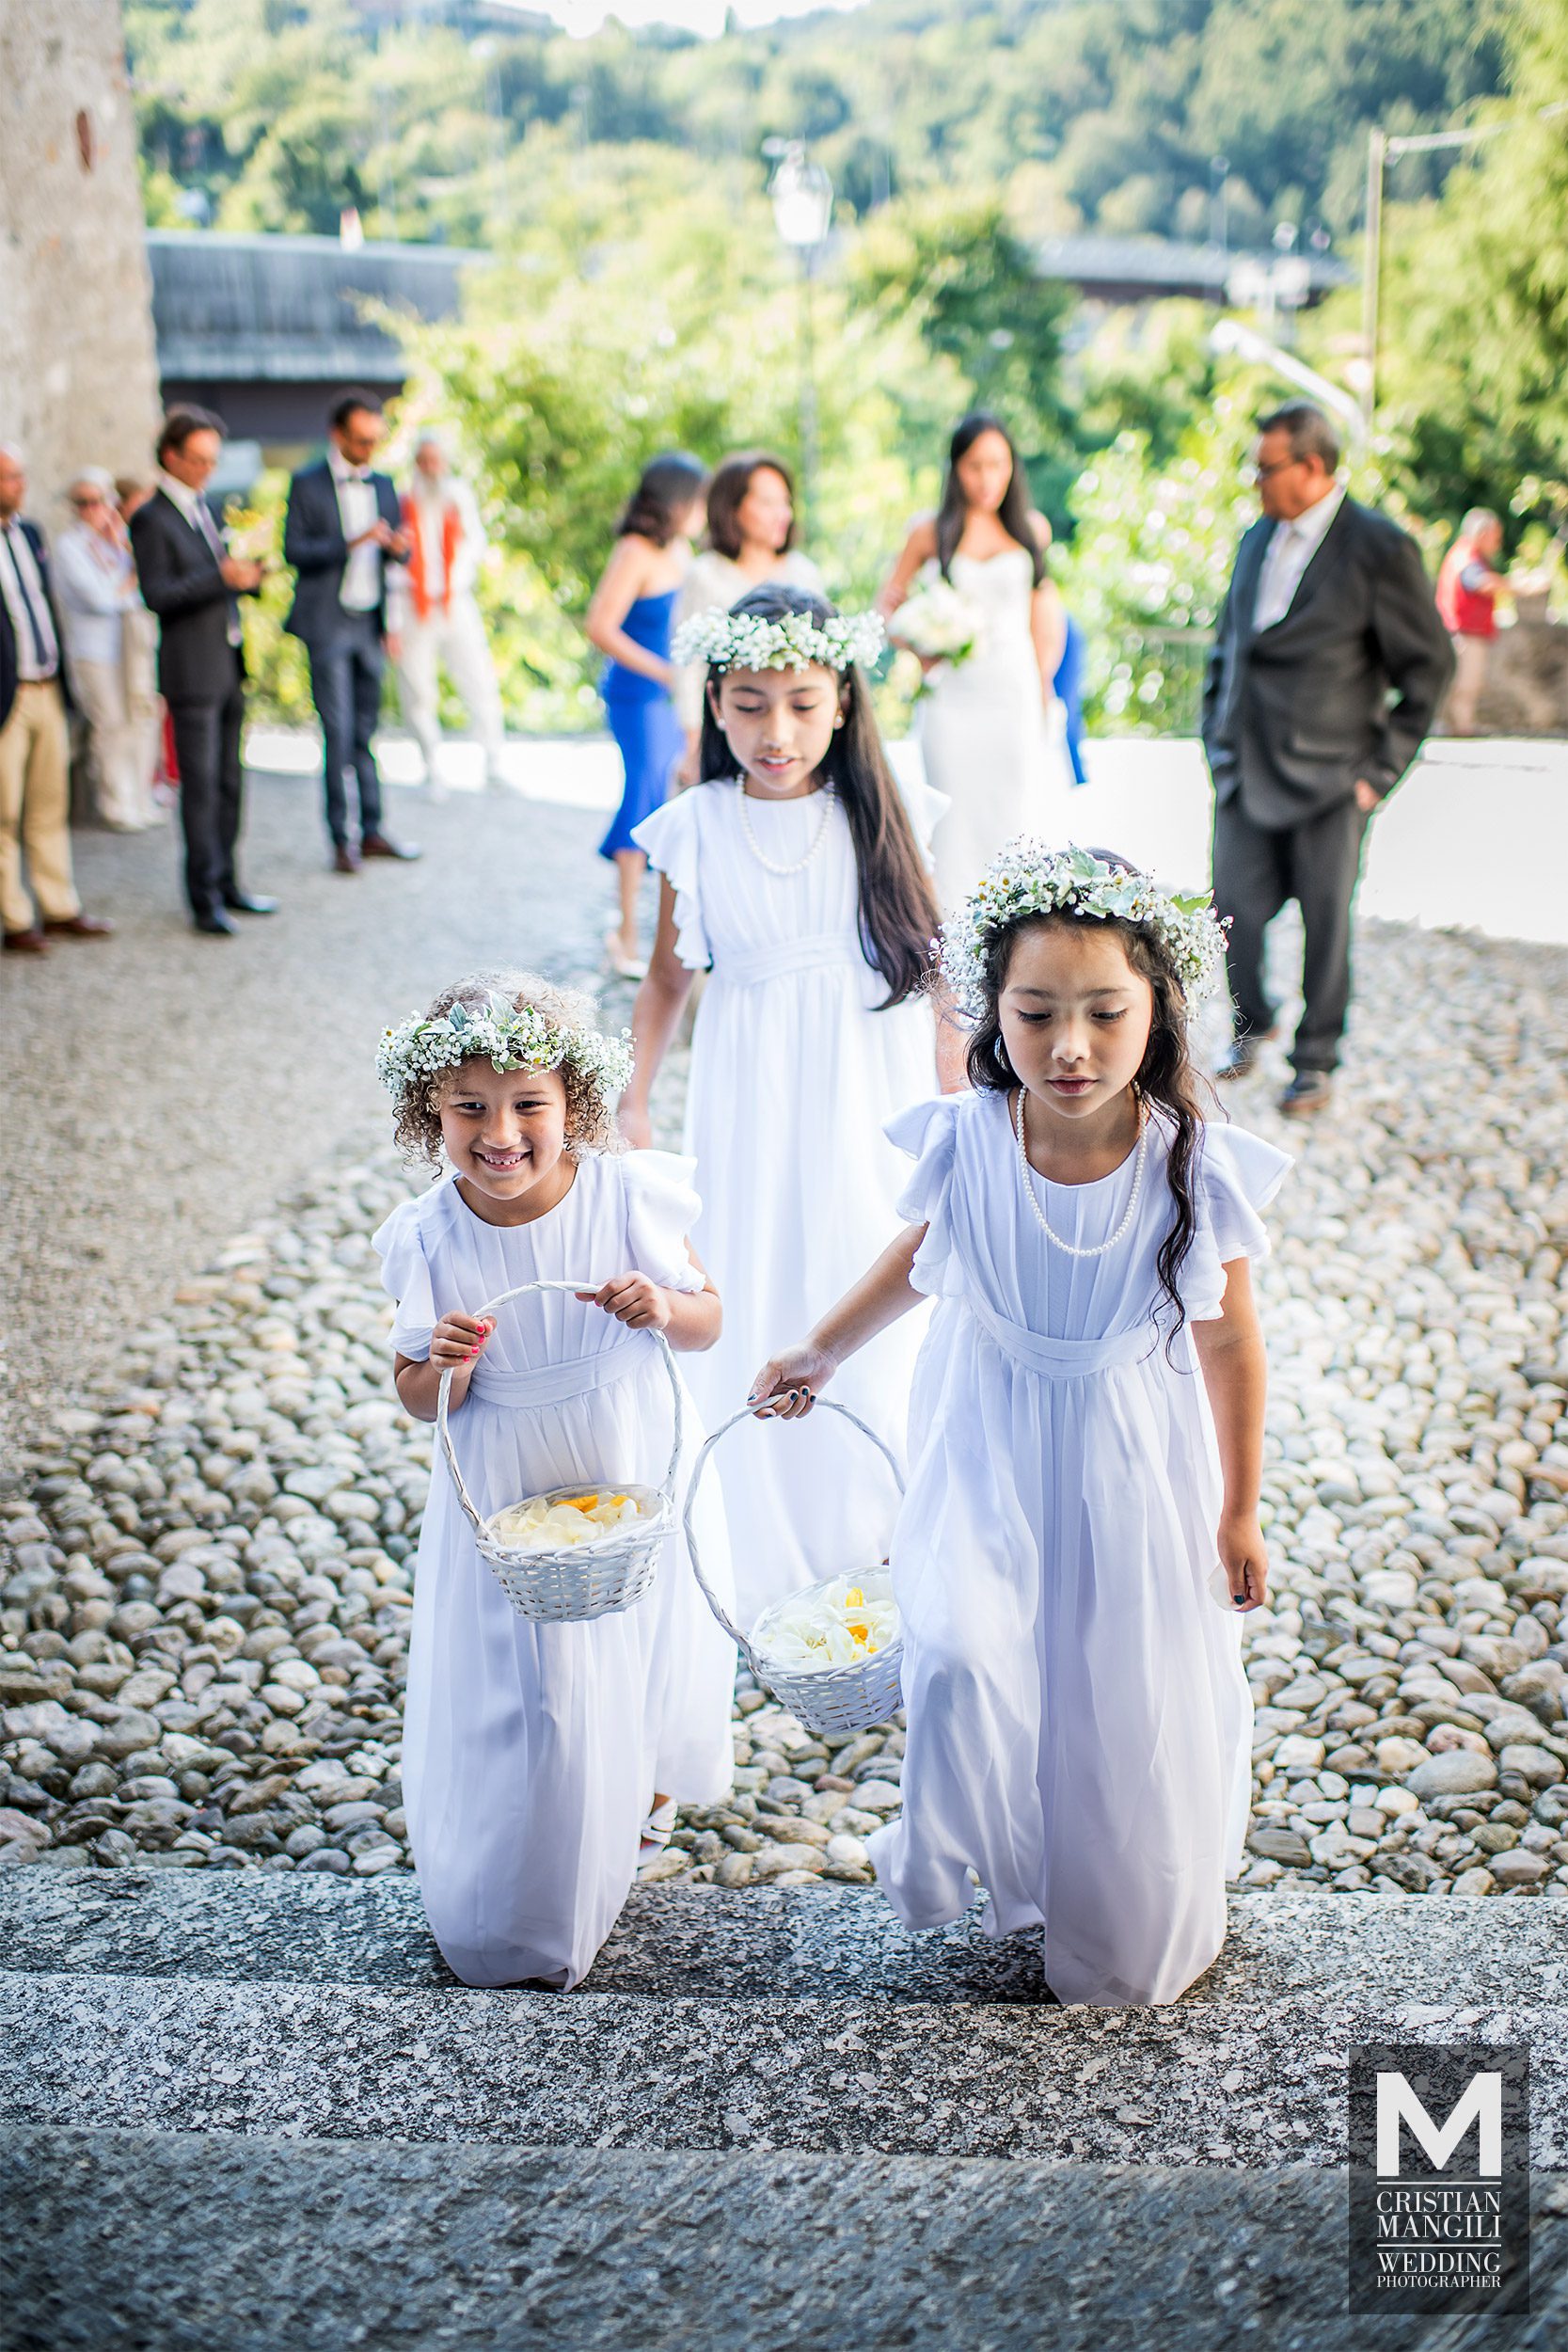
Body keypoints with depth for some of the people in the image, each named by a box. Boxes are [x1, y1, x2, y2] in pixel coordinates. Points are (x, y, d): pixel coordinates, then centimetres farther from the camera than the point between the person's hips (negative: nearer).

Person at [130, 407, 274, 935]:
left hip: (229, 666, 8)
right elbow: (156, 594, -18)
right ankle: (204, 899, 0)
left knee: (229, 782, 12)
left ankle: (225, 885, 21)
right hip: (192, 671, -8)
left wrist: (247, 575, 2)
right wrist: (221, 577, -25)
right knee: (200, 786, -5)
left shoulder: (202, 507, 16)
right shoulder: (151, 519, -10)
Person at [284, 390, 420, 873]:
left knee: (365, 730, 8)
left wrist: (398, 547, -7)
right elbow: (294, 549, -9)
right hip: (328, 622, -5)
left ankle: (371, 830, 13)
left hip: (370, 622, 5)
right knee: (338, 730, -7)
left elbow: (396, 551, 17)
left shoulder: (383, 484, 13)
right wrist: (352, 542, -21)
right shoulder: (307, 484, -2)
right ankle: (342, 839, -1)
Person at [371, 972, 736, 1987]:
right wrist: (444, 1366, -27)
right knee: (520, 1703, 7)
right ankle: (522, 1913, 35)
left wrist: (665, 1308, -26)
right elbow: (417, 1399, -4)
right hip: (508, 1512, -1)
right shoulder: (429, 1238, -15)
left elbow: (709, 1320, -4)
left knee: (648, 1670, 20)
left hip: (638, 1489, 1)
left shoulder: (630, 1195, -17)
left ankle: (640, 1798, 56)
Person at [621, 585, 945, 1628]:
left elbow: (932, 960, 1)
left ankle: (877, 1540, 26)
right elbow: (671, 968, 7)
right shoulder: (696, 827, -4)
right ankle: (765, 1556, 18)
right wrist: (630, 1100, 3)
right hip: (749, 1098, 0)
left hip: (872, 1098, 0)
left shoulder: (884, 815, -5)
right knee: (751, 1304, 3)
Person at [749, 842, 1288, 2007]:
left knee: (1133, 1703, 10)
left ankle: (1130, 1934, 40)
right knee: (961, 1656, -18)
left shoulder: (1197, 1171, -21)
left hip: (1131, 1468, 0)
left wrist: (1239, 1514, 2)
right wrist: (819, 1354, 12)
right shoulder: (963, 1144, -18)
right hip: (984, 1449, 1)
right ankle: (964, 1862, 14)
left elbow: (1231, 1346, -6)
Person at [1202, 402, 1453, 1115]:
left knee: (1325, 928, 5)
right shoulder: (1257, 539, 10)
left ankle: (1316, 1061, 23)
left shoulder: (1379, 548, -9)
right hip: (1245, 772, 5)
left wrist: (1381, 769, -7)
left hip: (1327, 781, -5)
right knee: (1236, 916, 6)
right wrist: (1215, 735, 12)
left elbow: (1428, 664, -5)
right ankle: (1251, 1025, 33)